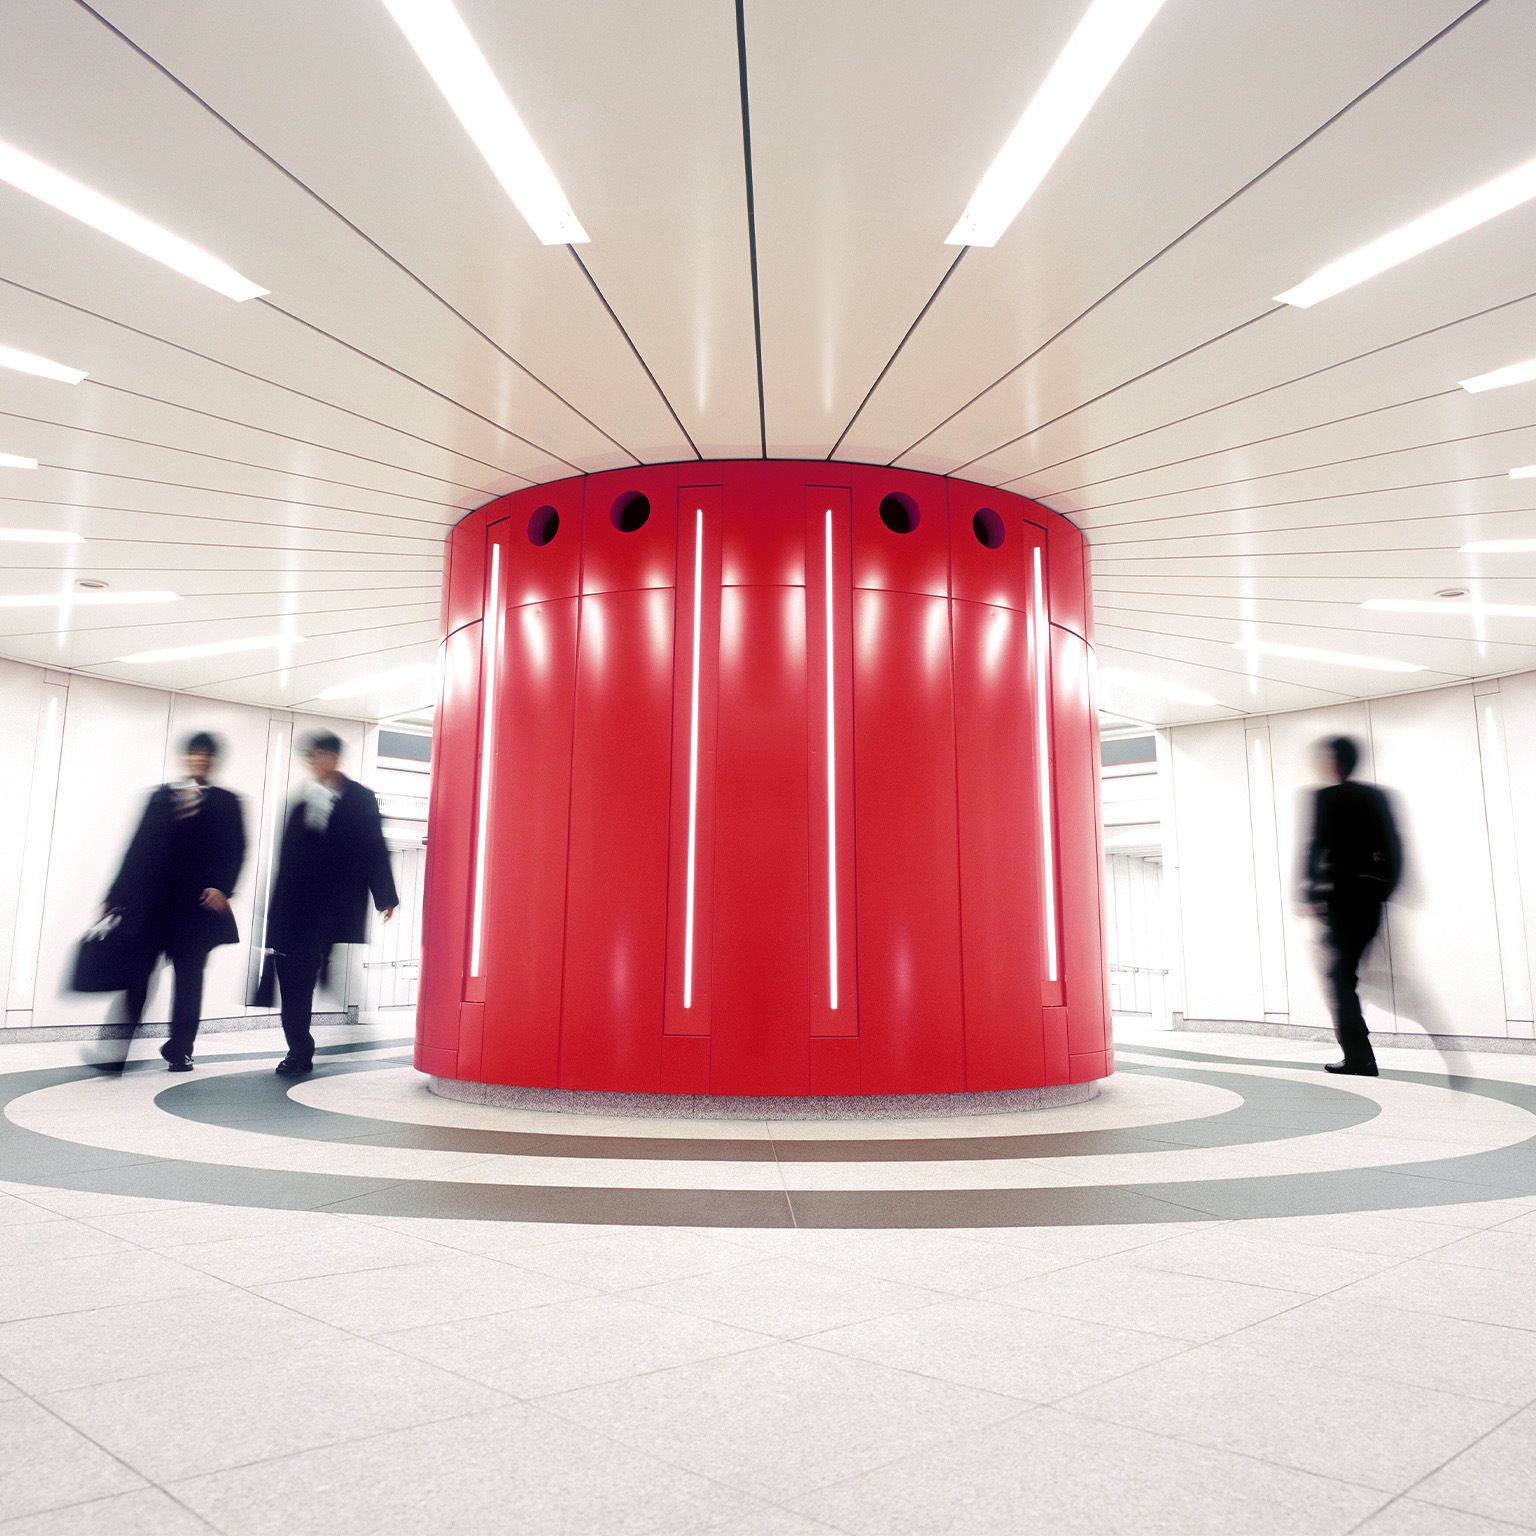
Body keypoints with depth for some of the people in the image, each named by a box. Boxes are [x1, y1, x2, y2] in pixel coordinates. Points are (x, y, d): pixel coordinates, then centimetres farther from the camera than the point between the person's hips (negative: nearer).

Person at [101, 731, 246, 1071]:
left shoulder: (226, 803, 6)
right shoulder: (161, 797, 11)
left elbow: (235, 853, -1)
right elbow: (140, 847, 8)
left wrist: (222, 888, -17)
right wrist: (116, 897, 5)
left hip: (197, 903, -1)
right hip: (151, 899, 1)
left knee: (188, 975, 6)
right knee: (137, 972, -5)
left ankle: (180, 1049, 17)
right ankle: (118, 1048, -2)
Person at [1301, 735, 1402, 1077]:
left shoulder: (1325, 797, -7)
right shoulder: (1376, 796, 10)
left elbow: (1317, 846, -11)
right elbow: (1393, 847, 9)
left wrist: (1309, 893, -6)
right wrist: (1385, 888, 15)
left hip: (1338, 894, -6)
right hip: (1371, 892, 6)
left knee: (1341, 975, 1)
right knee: (1347, 972, 11)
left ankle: (1359, 1057, -2)